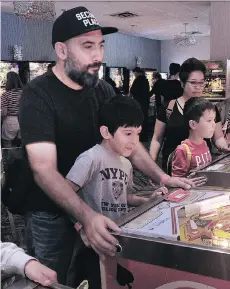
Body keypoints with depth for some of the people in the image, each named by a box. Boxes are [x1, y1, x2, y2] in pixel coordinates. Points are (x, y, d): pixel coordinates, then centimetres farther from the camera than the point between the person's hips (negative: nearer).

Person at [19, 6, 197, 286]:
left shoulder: (102, 90, -2)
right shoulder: (38, 95, -21)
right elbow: (44, 170, -29)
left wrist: (162, 178, -6)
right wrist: (86, 215, -40)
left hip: (94, 205, 5)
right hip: (51, 214, -5)